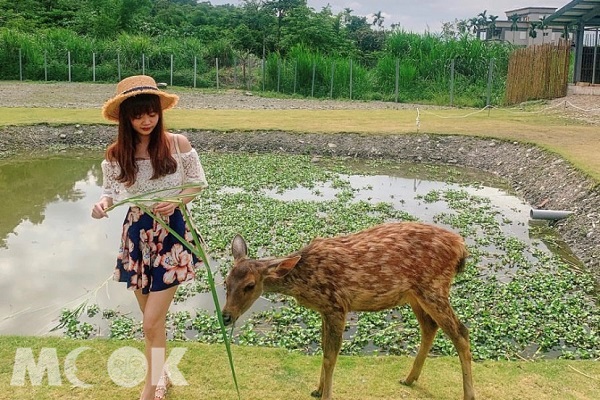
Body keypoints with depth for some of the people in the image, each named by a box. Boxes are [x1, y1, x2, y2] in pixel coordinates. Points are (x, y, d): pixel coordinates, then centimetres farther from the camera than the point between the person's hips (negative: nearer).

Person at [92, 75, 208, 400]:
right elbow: (111, 190, 5)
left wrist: (175, 202, -18)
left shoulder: (177, 144, -10)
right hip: (137, 236, 3)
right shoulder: (115, 154, -4)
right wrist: (103, 203, -18)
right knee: (153, 319, 15)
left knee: (152, 322, -6)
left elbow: (198, 183, 0)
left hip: (171, 234, -3)